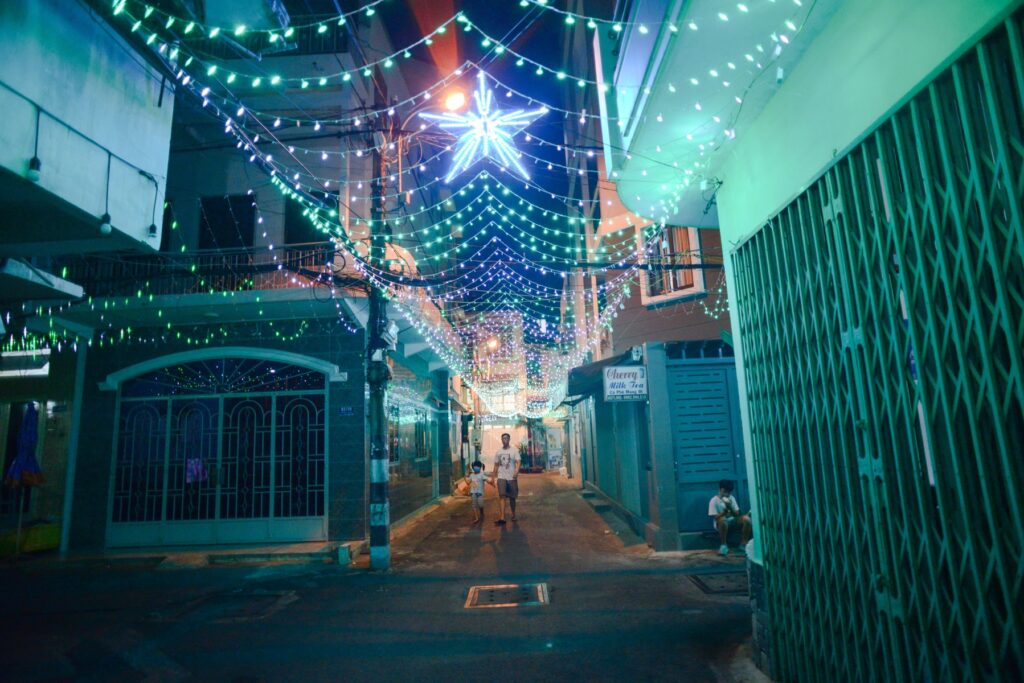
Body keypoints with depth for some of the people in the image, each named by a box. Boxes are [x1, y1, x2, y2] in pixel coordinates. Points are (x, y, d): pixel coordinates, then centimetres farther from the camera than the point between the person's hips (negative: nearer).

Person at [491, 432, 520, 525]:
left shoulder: (514, 451, 0)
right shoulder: (498, 452, 10)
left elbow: (518, 462, -11)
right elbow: (496, 465, 16)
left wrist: (516, 471, -30)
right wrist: (494, 476, 13)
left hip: (512, 477, -1)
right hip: (501, 477, 1)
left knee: (512, 498, 9)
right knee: (502, 496, -13)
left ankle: (513, 515, 28)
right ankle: (502, 518, -18)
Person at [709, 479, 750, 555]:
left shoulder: (731, 498, 0)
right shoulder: (714, 501, -14)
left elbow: (737, 514, -3)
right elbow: (715, 517, -18)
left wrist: (730, 508, -23)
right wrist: (726, 509, -28)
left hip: (732, 521, 4)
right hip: (721, 523, -4)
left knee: (746, 518, -23)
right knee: (722, 520, -40)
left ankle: (744, 543, -12)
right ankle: (724, 545, -22)